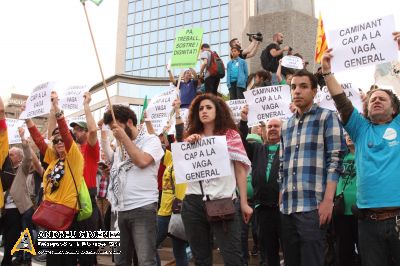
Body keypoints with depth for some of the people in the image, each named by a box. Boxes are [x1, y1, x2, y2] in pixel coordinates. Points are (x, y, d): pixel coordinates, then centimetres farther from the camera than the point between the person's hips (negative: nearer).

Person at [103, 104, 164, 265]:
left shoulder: (151, 140, -1)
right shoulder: (119, 148, 20)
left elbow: (142, 161, -19)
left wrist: (124, 137, -12)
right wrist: (113, 202, 12)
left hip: (143, 208, -7)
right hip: (121, 210, 7)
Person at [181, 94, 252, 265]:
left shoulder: (230, 135, 5)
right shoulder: (192, 138, 14)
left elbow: (240, 170, 1)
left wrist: (244, 203, -3)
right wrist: (187, 144, -6)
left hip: (223, 201, -3)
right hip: (193, 203, 4)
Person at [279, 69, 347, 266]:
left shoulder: (327, 117, 2)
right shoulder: (286, 126, 18)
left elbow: (335, 160, -7)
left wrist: (327, 200, -16)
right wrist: (281, 201, 11)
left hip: (313, 206, -5)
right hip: (287, 208, 6)